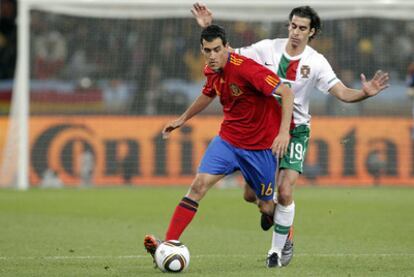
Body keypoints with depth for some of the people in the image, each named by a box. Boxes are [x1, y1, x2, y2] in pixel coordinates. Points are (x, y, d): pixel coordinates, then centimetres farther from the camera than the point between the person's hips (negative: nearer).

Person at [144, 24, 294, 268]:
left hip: (261, 144, -5)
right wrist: (183, 119, 33)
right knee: (199, 184, -14)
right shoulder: (212, 71, -2)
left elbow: (287, 93, -25)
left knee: (266, 207, 5)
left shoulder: (246, 69, -24)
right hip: (229, 137, 5)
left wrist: (284, 131, -34)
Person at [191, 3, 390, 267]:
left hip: (295, 131, -2)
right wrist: (208, 28, -9)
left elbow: (342, 93, -18)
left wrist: (365, 93, -39)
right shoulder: (267, 48, -6)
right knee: (251, 195, 2)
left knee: (284, 193, -16)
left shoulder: (316, 62, -12)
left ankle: (282, 246, 7)